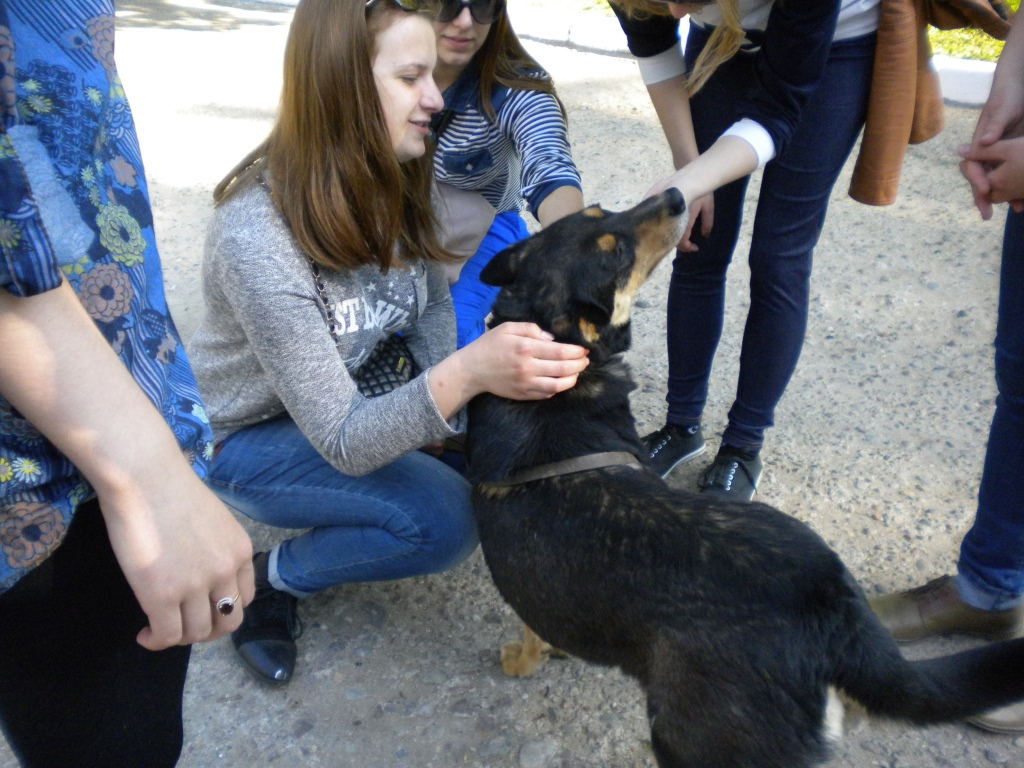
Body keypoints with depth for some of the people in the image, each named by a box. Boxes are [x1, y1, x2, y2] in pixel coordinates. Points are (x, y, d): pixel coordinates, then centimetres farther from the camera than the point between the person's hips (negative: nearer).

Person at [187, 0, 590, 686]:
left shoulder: (395, 181, -14)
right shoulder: (259, 235, -34)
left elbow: (432, 303, 1)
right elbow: (343, 442, -33)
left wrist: (463, 399, -14)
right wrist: (468, 373, -48)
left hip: (357, 386, 7)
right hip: (248, 433, -6)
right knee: (448, 518, -24)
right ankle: (273, 578, 2)